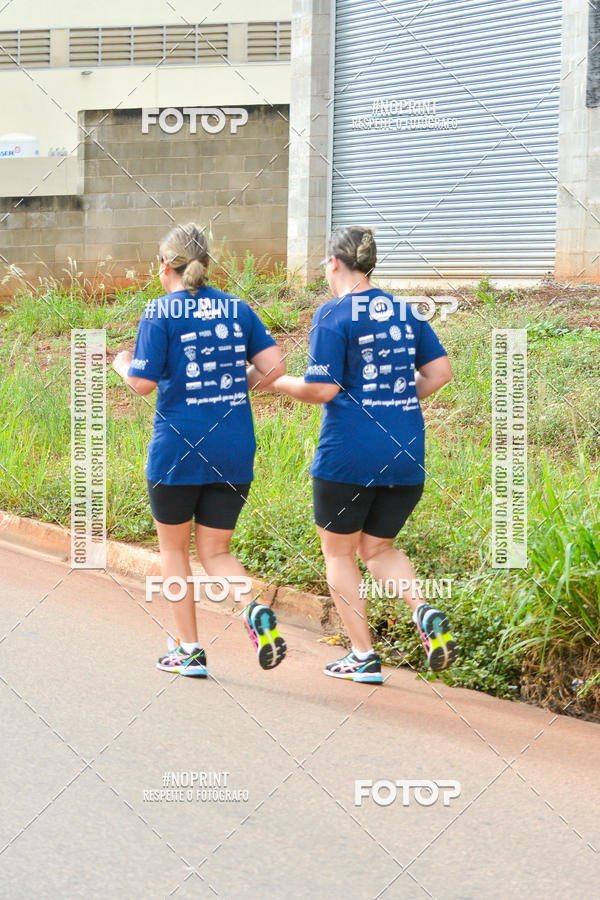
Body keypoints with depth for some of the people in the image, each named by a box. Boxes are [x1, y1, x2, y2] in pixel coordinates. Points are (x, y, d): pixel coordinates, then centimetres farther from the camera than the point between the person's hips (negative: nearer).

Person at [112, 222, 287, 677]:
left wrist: (123, 365, 9)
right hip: (234, 451, 4)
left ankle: (188, 649, 15)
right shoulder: (237, 308, 7)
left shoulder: (161, 312, -7)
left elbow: (143, 383, -12)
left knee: (174, 548, 14)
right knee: (215, 552, 12)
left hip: (178, 449, -4)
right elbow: (274, 366, 1)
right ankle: (256, 610, -16)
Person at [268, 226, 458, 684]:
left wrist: (273, 382, 1)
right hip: (406, 453, 6)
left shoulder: (334, 314, -9)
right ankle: (424, 611, -7)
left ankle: (364, 657, 11)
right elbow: (440, 371, 8)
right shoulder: (406, 313, 9)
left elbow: (322, 389, -14)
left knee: (339, 553, 11)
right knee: (378, 547, 20)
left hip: (349, 453, -6)